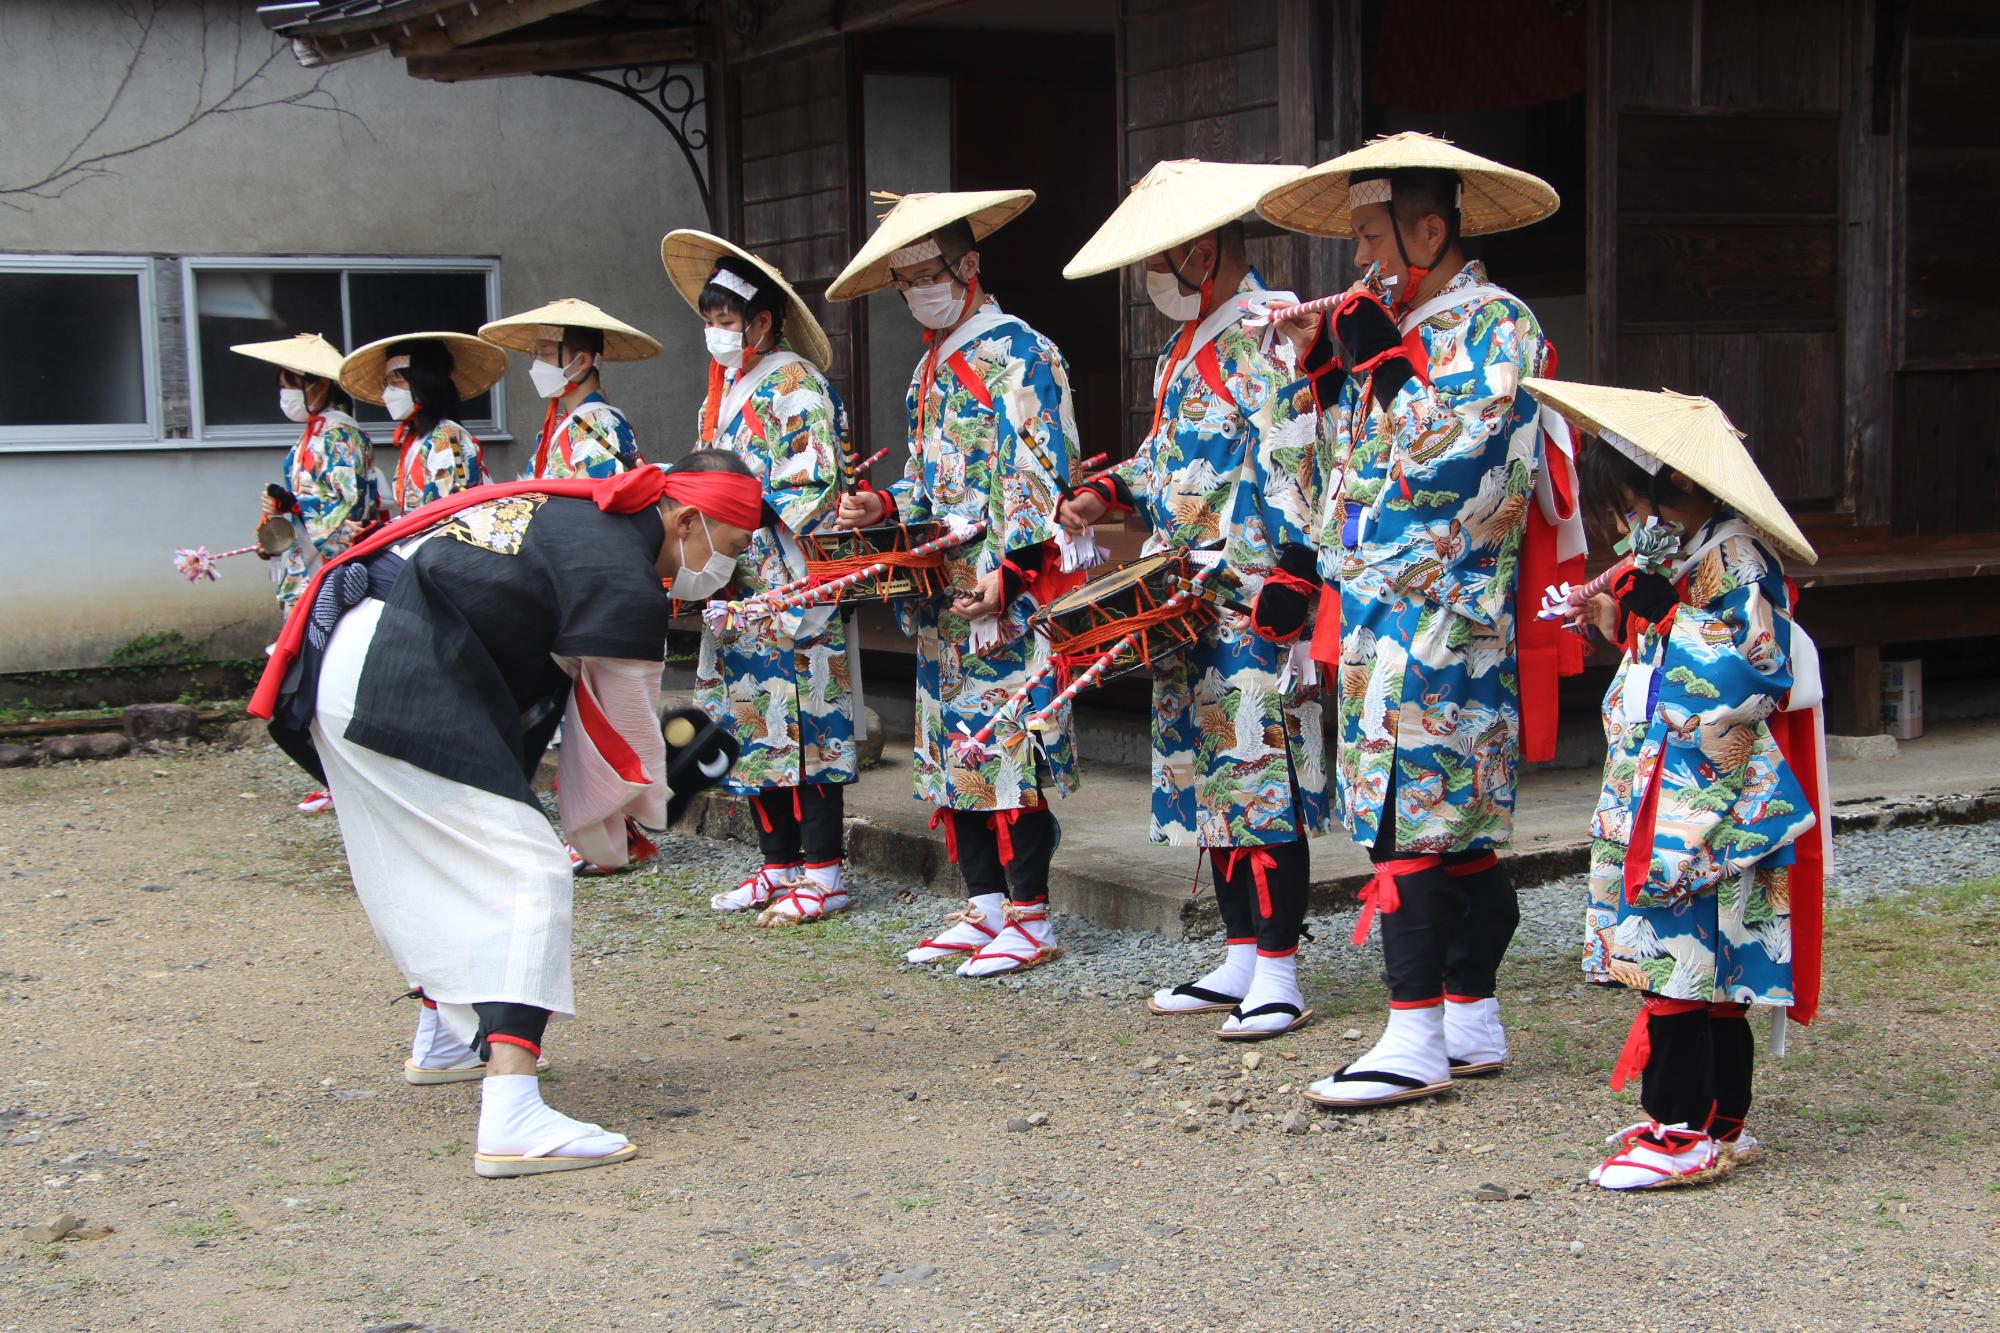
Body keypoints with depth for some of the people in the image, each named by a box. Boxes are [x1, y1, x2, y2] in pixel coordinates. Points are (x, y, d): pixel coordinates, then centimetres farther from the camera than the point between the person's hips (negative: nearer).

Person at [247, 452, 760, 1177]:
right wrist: (649, 808, 20)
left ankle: (448, 1031, 49)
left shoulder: (578, 512, 16)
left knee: (439, 861, 28)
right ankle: (511, 1118, -23)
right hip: (404, 690, -10)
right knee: (528, 873, -12)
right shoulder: (624, 581, -12)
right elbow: (621, 728, 0)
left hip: (333, 664, 10)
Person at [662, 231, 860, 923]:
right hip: (738, 594, 9)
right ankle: (779, 864, 17)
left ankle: (824, 873, -3)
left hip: (791, 589, -9)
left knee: (802, 724, -7)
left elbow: (810, 491, -15)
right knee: (752, 728, 10)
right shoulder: (723, 393, 20)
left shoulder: (794, 385, -7)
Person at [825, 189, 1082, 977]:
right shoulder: (929, 371, 20)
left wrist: (1008, 576, -23)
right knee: (954, 745, 9)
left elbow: (1035, 479, -15)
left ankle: (1031, 918, 0)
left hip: (1003, 596, -9)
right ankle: (984, 906, 17)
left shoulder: (1017, 353, -7)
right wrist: (882, 507, 4)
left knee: (1009, 739, -7)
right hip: (940, 596, 9)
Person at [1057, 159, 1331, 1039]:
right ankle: (1240, 959, 20)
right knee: (1208, 780, 12)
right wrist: (1110, 493, 9)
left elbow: (1296, 473, -18)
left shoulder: (1269, 336, -11)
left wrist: (1283, 595, -22)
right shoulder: (1186, 344, 19)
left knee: (1260, 779, -7)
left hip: (1255, 604, -10)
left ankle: (1278, 976, -1)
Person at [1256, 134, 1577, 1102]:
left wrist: (1375, 361, -12)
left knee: (1414, 814, -10)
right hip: (1381, 614, 9)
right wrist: (1319, 365, 9)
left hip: (1442, 620, -9)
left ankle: (1418, 1037, -6)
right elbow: (1349, 462, 20)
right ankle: (1474, 1021, 18)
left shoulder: (1495, 327, -8)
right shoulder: (1394, 330, 17)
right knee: (1455, 821, 12)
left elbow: (1442, 459, -19)